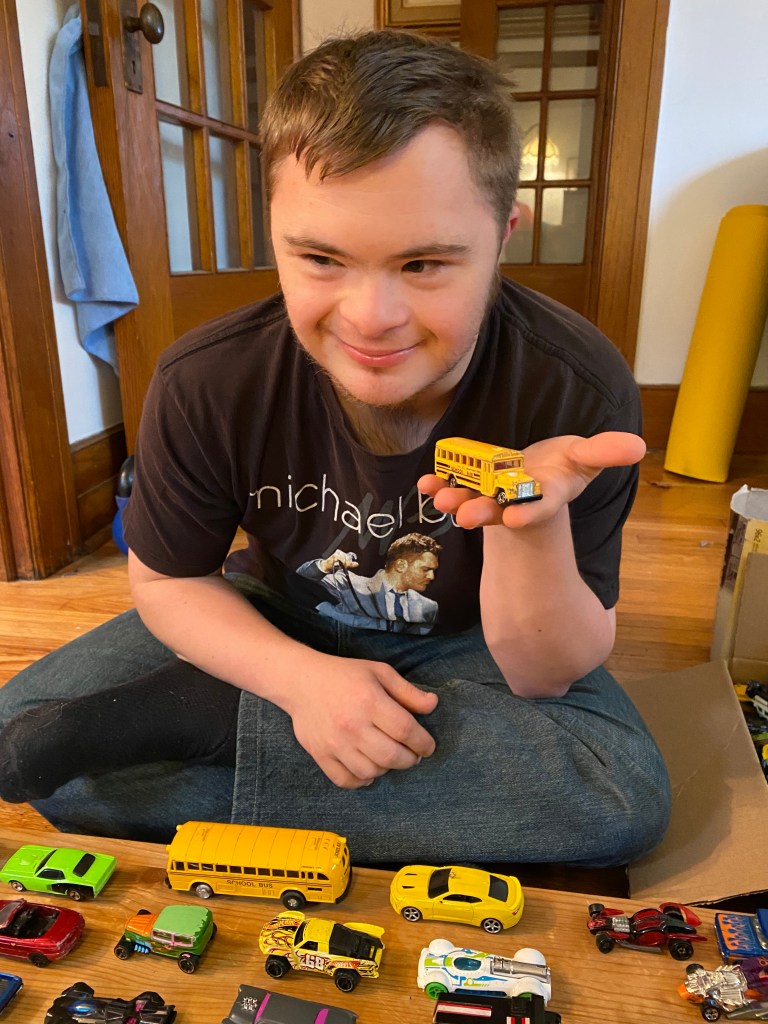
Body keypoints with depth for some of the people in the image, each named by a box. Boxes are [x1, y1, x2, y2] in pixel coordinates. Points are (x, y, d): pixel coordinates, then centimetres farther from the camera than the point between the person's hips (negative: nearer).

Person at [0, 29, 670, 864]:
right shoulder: (204, 385, -23)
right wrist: (300, 677, -26)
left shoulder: (580, 393, -27)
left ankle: (195, 715, -20)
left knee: (623, 795, -29)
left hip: (465, 640, 0)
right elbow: (165, 579, -7)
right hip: (276, 625, 1)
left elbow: (545, 678, -19)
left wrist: (532, 525, -40)